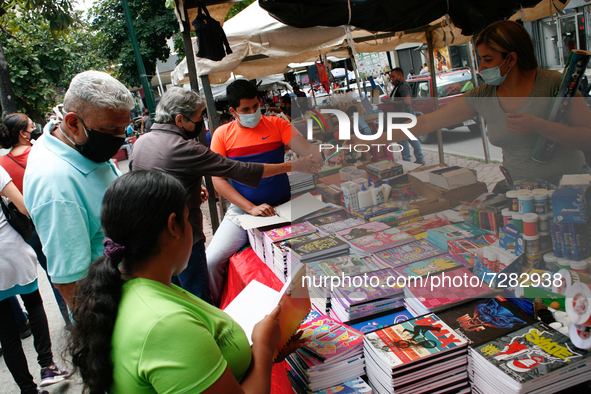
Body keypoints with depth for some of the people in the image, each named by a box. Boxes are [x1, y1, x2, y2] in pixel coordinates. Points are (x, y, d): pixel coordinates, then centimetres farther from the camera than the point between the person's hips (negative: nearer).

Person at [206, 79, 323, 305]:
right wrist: (251, 208, -15)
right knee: (211, 261, -13)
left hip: (281, 208, 0)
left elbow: (307, 149, -10)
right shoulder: (222, 135, 1)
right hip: (241, 210, 0)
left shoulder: (276, 124, 2)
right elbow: (218, 180, -4)